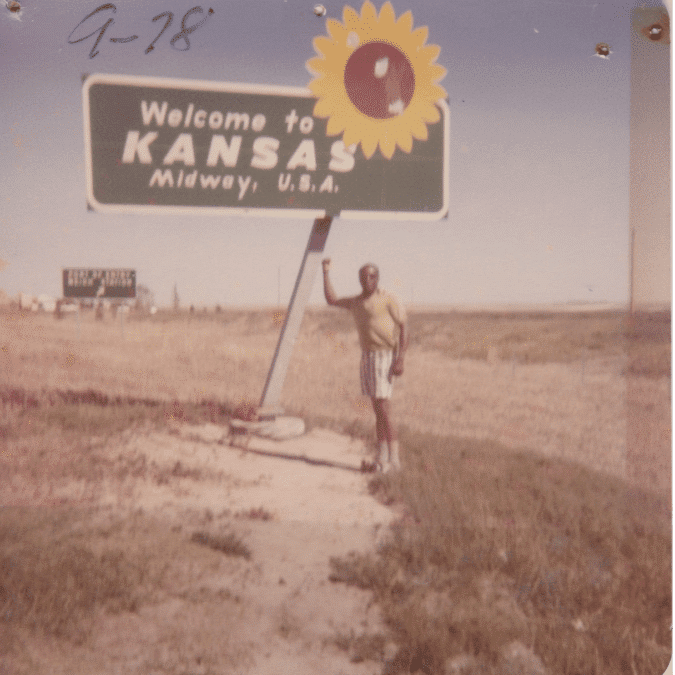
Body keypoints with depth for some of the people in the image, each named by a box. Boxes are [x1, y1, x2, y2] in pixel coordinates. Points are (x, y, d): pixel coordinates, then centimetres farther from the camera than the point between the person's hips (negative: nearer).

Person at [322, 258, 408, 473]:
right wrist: (326, 272, 21)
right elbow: (332, 300, 26)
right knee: (377, 409, 9)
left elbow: (403, 329, -11)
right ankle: (381, 458, 13)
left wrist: (400, 360, -19)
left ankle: (394, 457, -6)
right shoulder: (356, 302, 14)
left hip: (384, 356, -7)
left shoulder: (388, 300, -9)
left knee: (384, 408, -11)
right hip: (366, 356, 7)